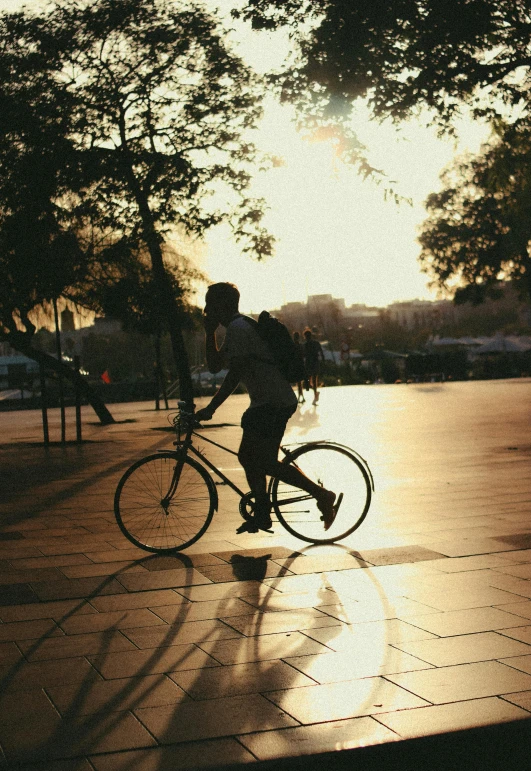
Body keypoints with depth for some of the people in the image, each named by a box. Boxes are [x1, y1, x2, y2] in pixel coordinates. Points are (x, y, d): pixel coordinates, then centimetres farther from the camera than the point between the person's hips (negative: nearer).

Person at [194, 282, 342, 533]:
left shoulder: (238, 328, -14)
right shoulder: (237, 328, 18)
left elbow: (234, 374, -21)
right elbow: (214, 365, 20)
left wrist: (210, 409, -21)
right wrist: (210, 332, 10)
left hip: (273, 403, -11)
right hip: (266, 402, 11)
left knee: (266, 462, -11)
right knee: (247, 456, 13)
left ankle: (322, 495, -6)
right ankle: (262, 514, 20)